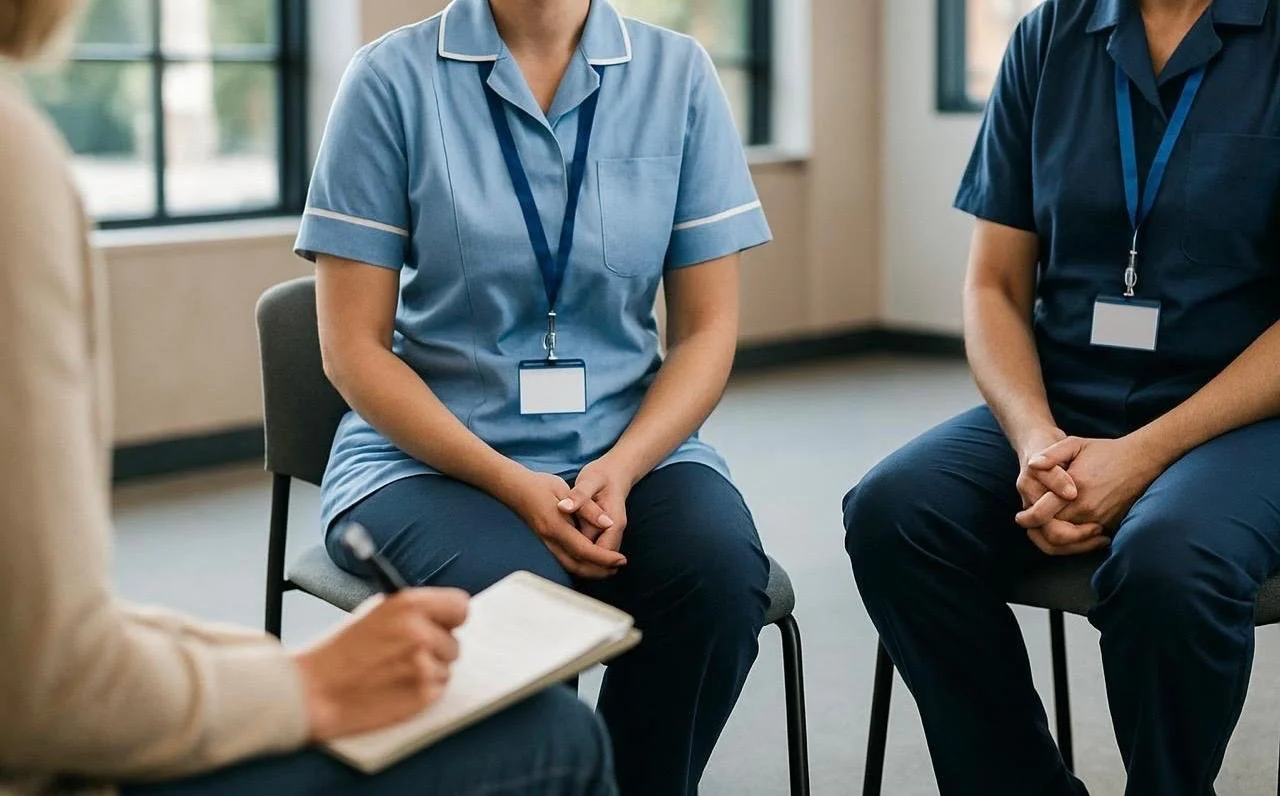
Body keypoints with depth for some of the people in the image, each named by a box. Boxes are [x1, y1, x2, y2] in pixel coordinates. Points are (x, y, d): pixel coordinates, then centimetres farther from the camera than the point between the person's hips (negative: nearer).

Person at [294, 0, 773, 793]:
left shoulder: (678, 73, 2)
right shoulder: (394, 77, -4)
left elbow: (708, 328, 3)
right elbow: (355, 347, -5)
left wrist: (622, 468, -14)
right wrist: (512, 486, -16)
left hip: (630, 441, 2)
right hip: (431, 451, -2)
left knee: (721, 572, -28)